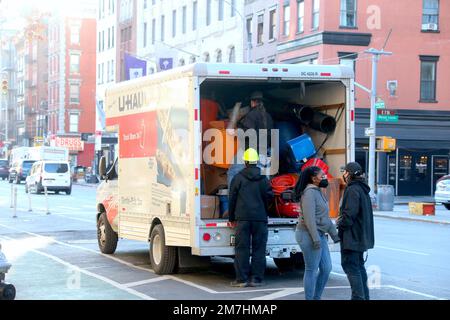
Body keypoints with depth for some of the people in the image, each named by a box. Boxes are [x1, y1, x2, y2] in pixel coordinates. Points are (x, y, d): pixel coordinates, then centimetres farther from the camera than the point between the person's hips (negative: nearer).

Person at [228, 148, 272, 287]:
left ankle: (242, 278, -1)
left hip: (242, 218, -1)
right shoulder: (264, 179, 4)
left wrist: (232, 218, 11)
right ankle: (256, 278, 3)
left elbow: (232, 199, 3)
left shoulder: (238, 178, 0)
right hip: (260, 218, 1)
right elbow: (268, 198, 7)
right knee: (259, 248, 5)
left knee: (242, 248, 1)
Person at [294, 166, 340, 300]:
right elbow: (309, 218, -21)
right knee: (312, 270, -4)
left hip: (319, 235, 10)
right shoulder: (309, 192, -14)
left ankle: (316, 297, 18)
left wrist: (334, 234, 21)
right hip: (309, 234, -10)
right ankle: (309, 298, 3)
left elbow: (325, 217, 23)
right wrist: (315, 239, -24)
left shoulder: (318, 192, 17)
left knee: (326, 268, 10)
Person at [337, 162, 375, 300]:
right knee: (359, 265, 17)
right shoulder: (363, 189, 14)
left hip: (351, 236, -10)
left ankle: (358, 296, -9)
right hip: (361, 236, 10)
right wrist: (342, 218, 12)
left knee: (350, 265, -7)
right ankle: (364, 295, 23)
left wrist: (341, 224, -9)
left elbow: (350, 213, -24)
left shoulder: (352, 190, -18)